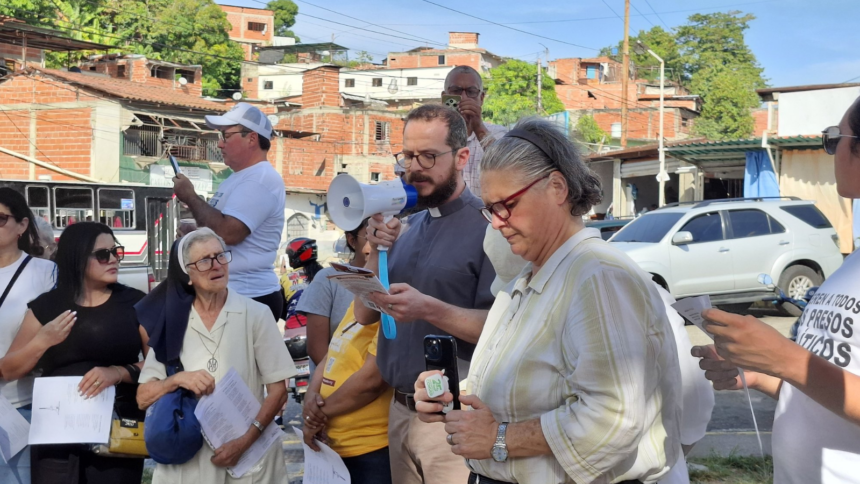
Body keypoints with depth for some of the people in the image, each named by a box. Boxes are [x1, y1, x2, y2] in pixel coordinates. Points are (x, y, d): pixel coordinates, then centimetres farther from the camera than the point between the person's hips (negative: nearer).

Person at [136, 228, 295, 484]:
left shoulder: (256, 314, -4)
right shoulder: (173, 320, 2)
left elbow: (278, 391, -4)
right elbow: (143, 397, 3)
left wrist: (246, 441, -15)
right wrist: (177, 380, -15)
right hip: (187, 459, 2)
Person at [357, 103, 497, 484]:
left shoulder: (487, 226, -11)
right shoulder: (407, 227, 11)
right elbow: (364, 316, 10)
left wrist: (429, 309, -29)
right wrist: (377, 252, -4)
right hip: (400, 411, 7)